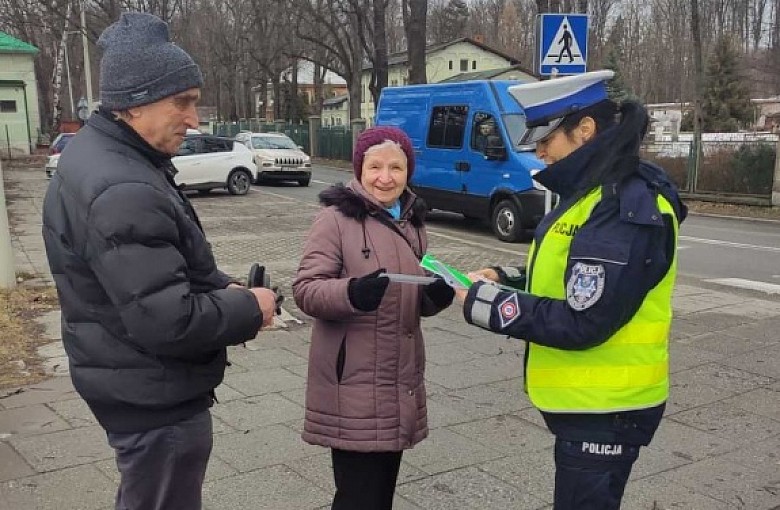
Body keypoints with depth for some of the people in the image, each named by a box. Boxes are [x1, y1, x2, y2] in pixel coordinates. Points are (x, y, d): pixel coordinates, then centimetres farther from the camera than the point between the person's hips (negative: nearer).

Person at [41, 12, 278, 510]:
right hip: (156, 397, -10)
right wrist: (250, 309, -15)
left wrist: (222, 287, 2)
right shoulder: (123, 192, -29)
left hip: (136, 384, 10)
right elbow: (169, 322, -31)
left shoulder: (96, 153, 5)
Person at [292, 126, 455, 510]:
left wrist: (438, 294, -6)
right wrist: (352, 292, -33)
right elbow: (305, 289, -14)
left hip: (401, 381, 7)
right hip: (353, 386, -7)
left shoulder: (412, 220, 11)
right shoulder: (336, 217, -9)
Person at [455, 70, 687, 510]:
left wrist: (486, 303, -19)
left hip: (605, 407, -10)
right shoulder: (599, 193, 8)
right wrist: (506, 279, 2)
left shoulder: (626, 208, -24)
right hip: (588, 398, 10)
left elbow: (582, 323, -26)